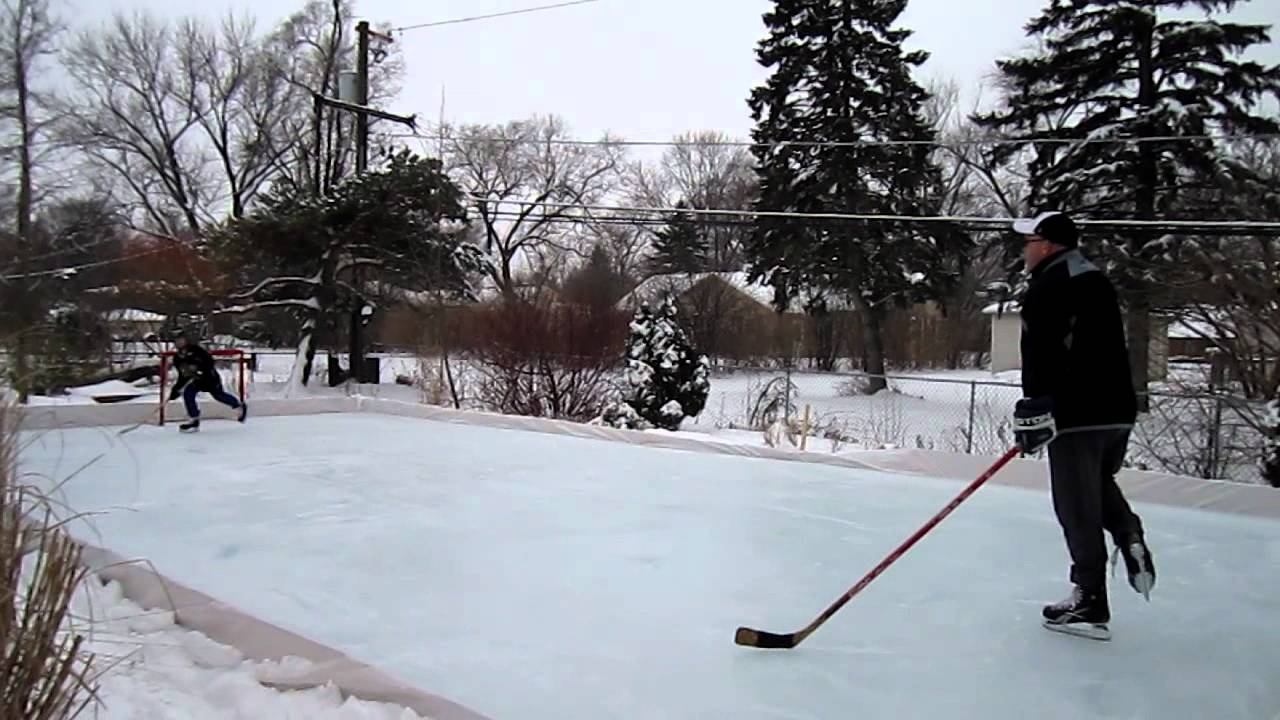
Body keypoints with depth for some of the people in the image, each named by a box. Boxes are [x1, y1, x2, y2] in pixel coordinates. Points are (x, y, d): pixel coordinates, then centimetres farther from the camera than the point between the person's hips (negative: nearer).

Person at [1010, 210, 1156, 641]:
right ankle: (1131, 538, 7)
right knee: (1100, 485, 29)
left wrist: (1035, 413, -16)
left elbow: (1040, 359, -19)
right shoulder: (1097, 282, 17)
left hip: (1077, 415, -9)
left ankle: (1090, 604, 5)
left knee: (1079, 509, -1)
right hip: (1118, 410, 9)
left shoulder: (1046, 290, -11)